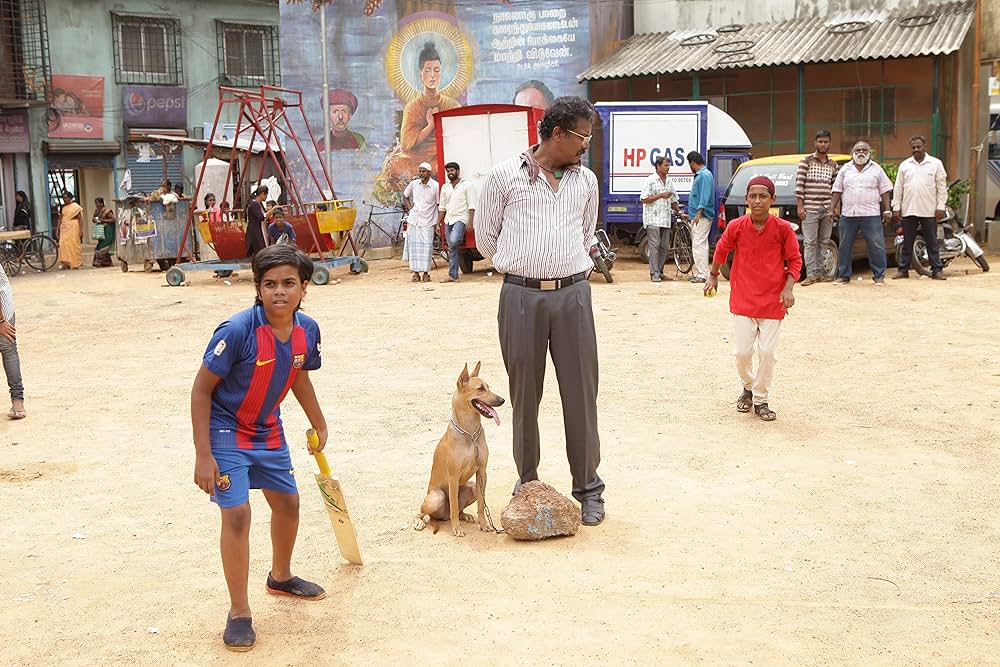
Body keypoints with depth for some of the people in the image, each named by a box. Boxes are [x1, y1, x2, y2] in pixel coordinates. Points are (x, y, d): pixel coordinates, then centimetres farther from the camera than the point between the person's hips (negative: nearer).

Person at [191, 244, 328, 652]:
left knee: (288, 502, 17)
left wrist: (319, 426, 22)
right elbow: (201, 389, -21)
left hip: (268, 431, 6)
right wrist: (203, 456, -22)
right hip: (225, 430, -6)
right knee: (237, 514, -14)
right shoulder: (236, 331, -29)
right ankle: (239, 612, 2)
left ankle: (281, 578, 44)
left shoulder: (307, 330, -11)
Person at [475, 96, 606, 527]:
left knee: (581, 393, 2)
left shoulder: (586, 181, 11)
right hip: (521, 297, -2)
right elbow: (485, 238, 9)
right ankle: (527, 483, 21)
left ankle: (588, 487, 13)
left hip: (572, 294, 2)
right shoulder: (505, 175, 0)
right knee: (524, 394, 7)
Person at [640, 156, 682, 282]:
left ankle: (660, 272, 13)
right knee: (654, 246, -9)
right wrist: (661, 195, -14)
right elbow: (644, 199, -11)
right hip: (653, 219, -7)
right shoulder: (651, 180, -4)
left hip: (666, 219, 7)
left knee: (664, 247, 6)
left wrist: (680, 212, 9)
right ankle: (654, 274, -8)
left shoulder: (669, 182, 16)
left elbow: (673, 201, 23)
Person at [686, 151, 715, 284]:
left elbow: (705, 197, -20)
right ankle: (698, 273, 17)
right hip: (696, 217, 11)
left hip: (702, 217, -11)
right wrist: (690, 215, 30)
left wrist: (699, 213, -26)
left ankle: (702, 274, -15)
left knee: (699, 244, -13)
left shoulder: (705, 175, -11)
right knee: (697, 245, 12)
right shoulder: (699, 175, 20)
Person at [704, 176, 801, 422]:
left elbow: (795, 260, 1)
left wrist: (788, 287, -12)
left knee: (767, 353, -1)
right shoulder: (736, 227, -5)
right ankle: (748, 387, 30)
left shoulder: (783, 228, -9)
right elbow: (721, 250, 14)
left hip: (772, 301, -1)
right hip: (742, 299, 1)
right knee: (742, 351, 1)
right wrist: (713, 276, 23)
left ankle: (760, 400, 17)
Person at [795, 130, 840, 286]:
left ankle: (819, 272, 11)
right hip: (810, 208, -4)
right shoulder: (806, 161, 1)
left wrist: (833, 208, 4)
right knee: (810, 242, -7)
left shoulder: (833, 165, 12)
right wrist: (800, 206, -9)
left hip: (827, 209, 4)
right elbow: (799, 184, -3)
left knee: (823, 242, 6)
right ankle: (811, 274, -8)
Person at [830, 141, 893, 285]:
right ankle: (843, 275, 14)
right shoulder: (845, 170, 11)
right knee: (845, 246, 6)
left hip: (871, 215, -2)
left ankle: (879, 276, 4)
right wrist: (832, 209, 3)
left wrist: (887, 210, -1)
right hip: (847, 214, 2)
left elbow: (884, 191, 6)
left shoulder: (876, 169, 7)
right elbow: (837, 191, 11)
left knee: (876, 246, -3)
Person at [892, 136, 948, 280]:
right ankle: (903, 269, 12)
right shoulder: (905, 165, 9)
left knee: (932, 243, 3)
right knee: (907, 243, 7)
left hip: (929, 211, -2)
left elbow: (942, 187, 1)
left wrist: (940, 207, -5)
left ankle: (937, 270, 6)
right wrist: (896, 208, 4)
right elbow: (898, 188, 9)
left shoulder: (936, 163, 3)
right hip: (909, 210, 2)